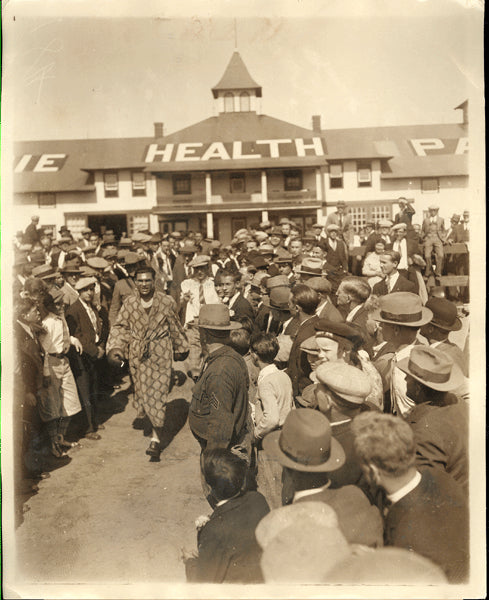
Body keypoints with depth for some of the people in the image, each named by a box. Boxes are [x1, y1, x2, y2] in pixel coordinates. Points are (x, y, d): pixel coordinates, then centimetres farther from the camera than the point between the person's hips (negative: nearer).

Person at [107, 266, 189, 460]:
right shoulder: (129, 303, -1)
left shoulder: (166, 302, -6)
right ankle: (152, 420, 42)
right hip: (137, 355, 3)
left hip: (160, 355, -3)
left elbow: (175, 328, 6)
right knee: (142, 391, 12)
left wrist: (180, 349, 16)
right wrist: (115, 348, -9)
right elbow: (119, 326, 4)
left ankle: (156, 440, -1)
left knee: (158, 394, -7)